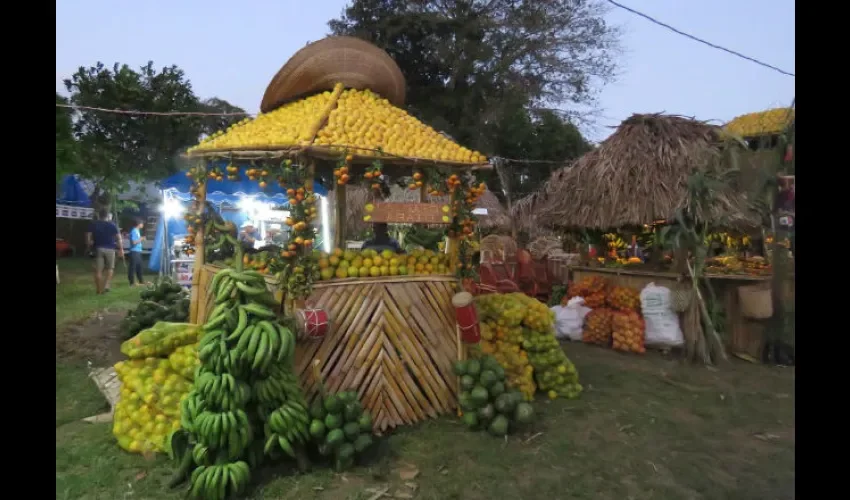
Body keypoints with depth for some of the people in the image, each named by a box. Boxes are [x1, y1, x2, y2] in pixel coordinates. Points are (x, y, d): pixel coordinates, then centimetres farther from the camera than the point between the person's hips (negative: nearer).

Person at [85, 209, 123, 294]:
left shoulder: (93, 224, 6)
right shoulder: (112, 225, 4)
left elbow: (88, 236, 0)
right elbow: (119, 238, -3)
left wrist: (89, 247, 11)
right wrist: (121, 249, -1)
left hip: (98, 248, 1)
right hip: (110, 249, -1)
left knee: (98, 270, 2)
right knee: (110, 268, 14)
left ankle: (99, 290, 4)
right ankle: (106, 285, -2)